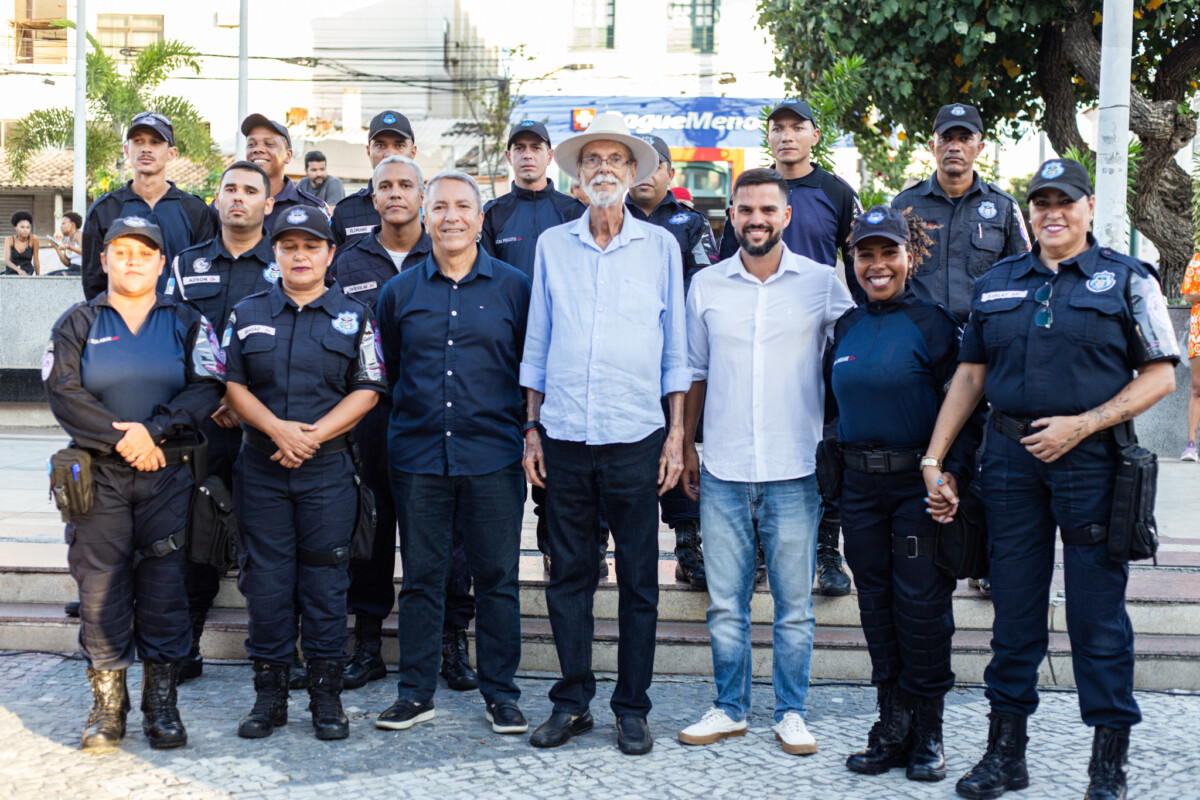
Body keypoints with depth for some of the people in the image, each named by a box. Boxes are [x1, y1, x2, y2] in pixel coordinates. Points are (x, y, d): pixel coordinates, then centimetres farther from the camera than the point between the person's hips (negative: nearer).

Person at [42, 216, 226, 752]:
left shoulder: (187, 322, 9)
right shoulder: (78, 323, 9)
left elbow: (206, 389, -3)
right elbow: (64, 392, -2)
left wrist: (153, 431, -16)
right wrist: (120, 438, -13)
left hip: (167, 472, 0)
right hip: (97, 473, 0)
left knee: (163, 585, 1)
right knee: (100, 585, 0)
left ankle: (161, 703, 11)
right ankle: (107, 704, 10)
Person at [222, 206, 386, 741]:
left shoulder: (354, 317, 6)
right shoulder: (247, 314, 10)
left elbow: (367, 391, 0)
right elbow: (231, 385, 4)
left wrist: (314, 435, -12)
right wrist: (278, 428, -12)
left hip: (328, 470, -1)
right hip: (260, 469, 1)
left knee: (326, 579, 2)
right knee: (266, 579, 3)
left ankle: (326, 694, 12)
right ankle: (270, 692, 14)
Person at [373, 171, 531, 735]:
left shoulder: (514, 287, 4)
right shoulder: (399, 292, 9)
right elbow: (385, 371, 17)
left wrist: (529, 434, 2)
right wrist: (405, 419, 12)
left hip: (494, 456, -1)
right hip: (417, 456, 2)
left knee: (497, 578, 4)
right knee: (420, 578, 7)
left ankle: (501, 693, 16)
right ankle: (415, 692, 18)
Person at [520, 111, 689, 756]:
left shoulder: (660, 246, 5)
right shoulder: (552, 245, 9)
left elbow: (675, 348, 6)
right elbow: (536, 344, 12)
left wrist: (677, 435, 1)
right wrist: (531, 427, 7)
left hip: (635, 436, -1)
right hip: (563, 436, 1)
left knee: (638, 577, 5)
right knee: (569, 573, 7)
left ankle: (632, 707, 17)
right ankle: (573, 700, 20)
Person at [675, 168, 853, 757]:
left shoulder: (822, 284, 0)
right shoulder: (706, 285, 6)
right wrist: (686, 446, 12)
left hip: (795, 471, -1)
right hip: (723, 471, 2)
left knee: (794, 604, 6)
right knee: (725, 603, 8)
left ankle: (791, 712, 20)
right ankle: (729, 709, 22)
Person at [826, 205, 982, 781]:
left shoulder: (933, 323, -7)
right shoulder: (847, 328, 9)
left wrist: (953, 473, -20)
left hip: (919, 485, -5)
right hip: (860, 485, 5)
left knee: (922, 608, 0)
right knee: (876, 605, 9)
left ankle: (928, 734, 14)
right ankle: (892, 727, 20)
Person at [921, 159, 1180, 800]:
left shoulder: (1126, 280, 4)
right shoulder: (995, 285, 13)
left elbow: (1160, 375, -1)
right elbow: (968, 375, 14)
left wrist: (1081, 424, -11)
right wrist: (933, 459, 8)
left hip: (1091, 459, -3)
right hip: (1010, 459, 3)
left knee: (1098, 615, 1)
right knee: (1013, 610, 9)